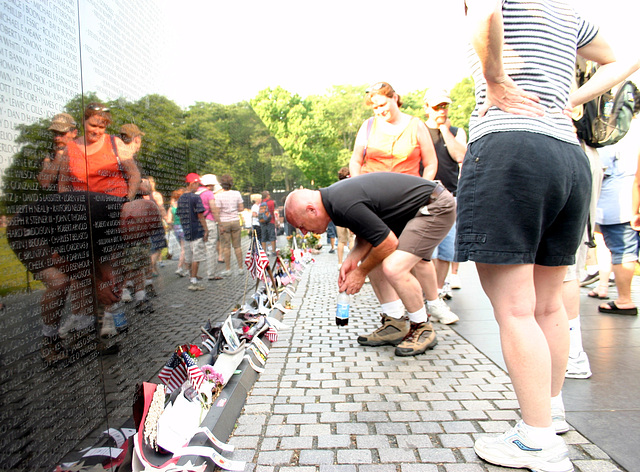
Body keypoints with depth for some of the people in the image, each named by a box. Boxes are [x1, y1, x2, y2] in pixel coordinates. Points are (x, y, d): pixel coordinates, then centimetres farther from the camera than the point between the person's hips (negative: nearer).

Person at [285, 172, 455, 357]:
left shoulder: (346, 205, -29)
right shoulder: (332, 196, 2)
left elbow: (388, 243, -22)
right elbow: (368, 229, 11)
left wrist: (360, 272, -8)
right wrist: (353, 259, -5)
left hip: (437, 208, -10)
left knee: (393, 268, -24)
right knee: (373, 260, 9)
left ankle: (423, 329, -2)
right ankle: (396, 325, 13)